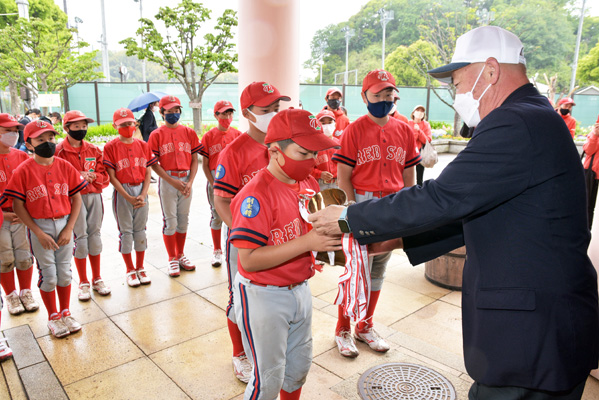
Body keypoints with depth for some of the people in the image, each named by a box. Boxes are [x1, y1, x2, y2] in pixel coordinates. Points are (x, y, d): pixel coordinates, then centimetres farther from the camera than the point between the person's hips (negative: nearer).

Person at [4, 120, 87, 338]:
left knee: (65, 271, 12)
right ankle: (53, 317, 24)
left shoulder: (65, 166, -1)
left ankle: (65, 313, 29)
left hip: (64, 224, 2)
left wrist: (69, 229, -6)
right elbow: (18, 206, -7)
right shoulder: (23, 171, -8)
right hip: (40, 227, -2)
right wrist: (39, 233, -12)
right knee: (48, 274, 6)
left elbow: (76, 199, 2)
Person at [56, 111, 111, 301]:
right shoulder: (59, 151, -4)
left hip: (94, 196, 4)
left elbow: (104, 175, 10)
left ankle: (97, 279, 22)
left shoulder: (94, 149, 9)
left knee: (95, 235, 9)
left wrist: (93, 176, -10)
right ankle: (83, 283, 14)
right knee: (80, 237, -1)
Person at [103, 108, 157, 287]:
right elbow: (112, 177, -7)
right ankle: (130, 270, 17)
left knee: (140, 229, 9)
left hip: (141, 191, 3)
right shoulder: (110, 147, -4)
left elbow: (148, 173, 5)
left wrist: (143, 195, -8)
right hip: (122, 192, -3)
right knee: (125, 231, 4)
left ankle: (140, 268, 21)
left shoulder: (143, 145, 6)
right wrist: (129, 198, -14)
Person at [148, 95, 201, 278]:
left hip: (186, 180, 3)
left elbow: (194, 160, 5)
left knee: (183, 220, 11)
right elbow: (154, 164, -5)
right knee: (170, 221, 3)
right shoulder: (157, 135, -2)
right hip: (167, 180, -3)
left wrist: (190, 182, -7)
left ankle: (181, 255, 26)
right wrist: (173, 182, -14)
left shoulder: (189, 132, 6)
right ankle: (172, 259, 16)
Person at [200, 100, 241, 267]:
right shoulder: (209, 136, 1)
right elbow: (205, 164, 1)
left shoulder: (238, 135, 5)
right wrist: (213, 183, -7)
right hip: (215, 179, -1)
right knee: (217, 215, 6)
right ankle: (217, 251, 20)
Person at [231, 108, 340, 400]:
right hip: (263, 296, -7)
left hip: (300, 288, 7)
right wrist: (307, 242, -31)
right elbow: (249, 259, -27)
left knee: (300, 365, 24)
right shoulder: (255, 195, -24)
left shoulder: (309, 184, 1)